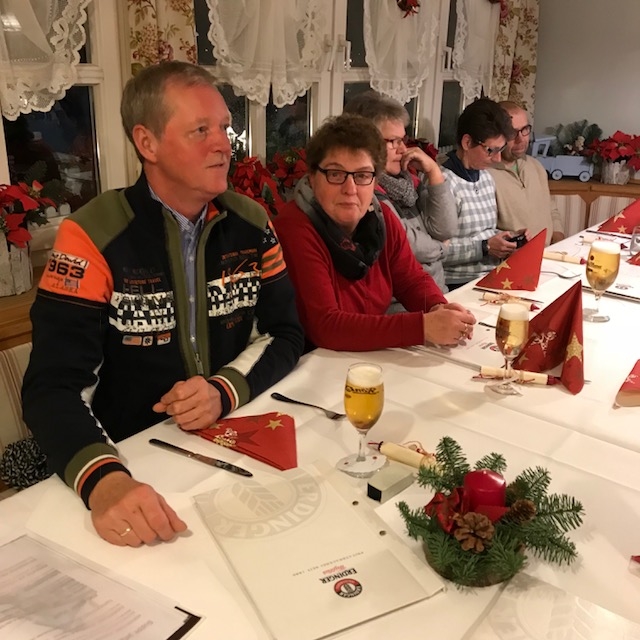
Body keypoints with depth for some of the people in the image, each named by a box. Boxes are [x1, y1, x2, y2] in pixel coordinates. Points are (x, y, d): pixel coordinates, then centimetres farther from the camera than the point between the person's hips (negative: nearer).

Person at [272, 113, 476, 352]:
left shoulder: (381, 217, -1)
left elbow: (412, 280, 8)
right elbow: (325, 327, -25)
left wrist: (438, 308, -15)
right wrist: (423, 326, -29)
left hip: (376, 356, 6)